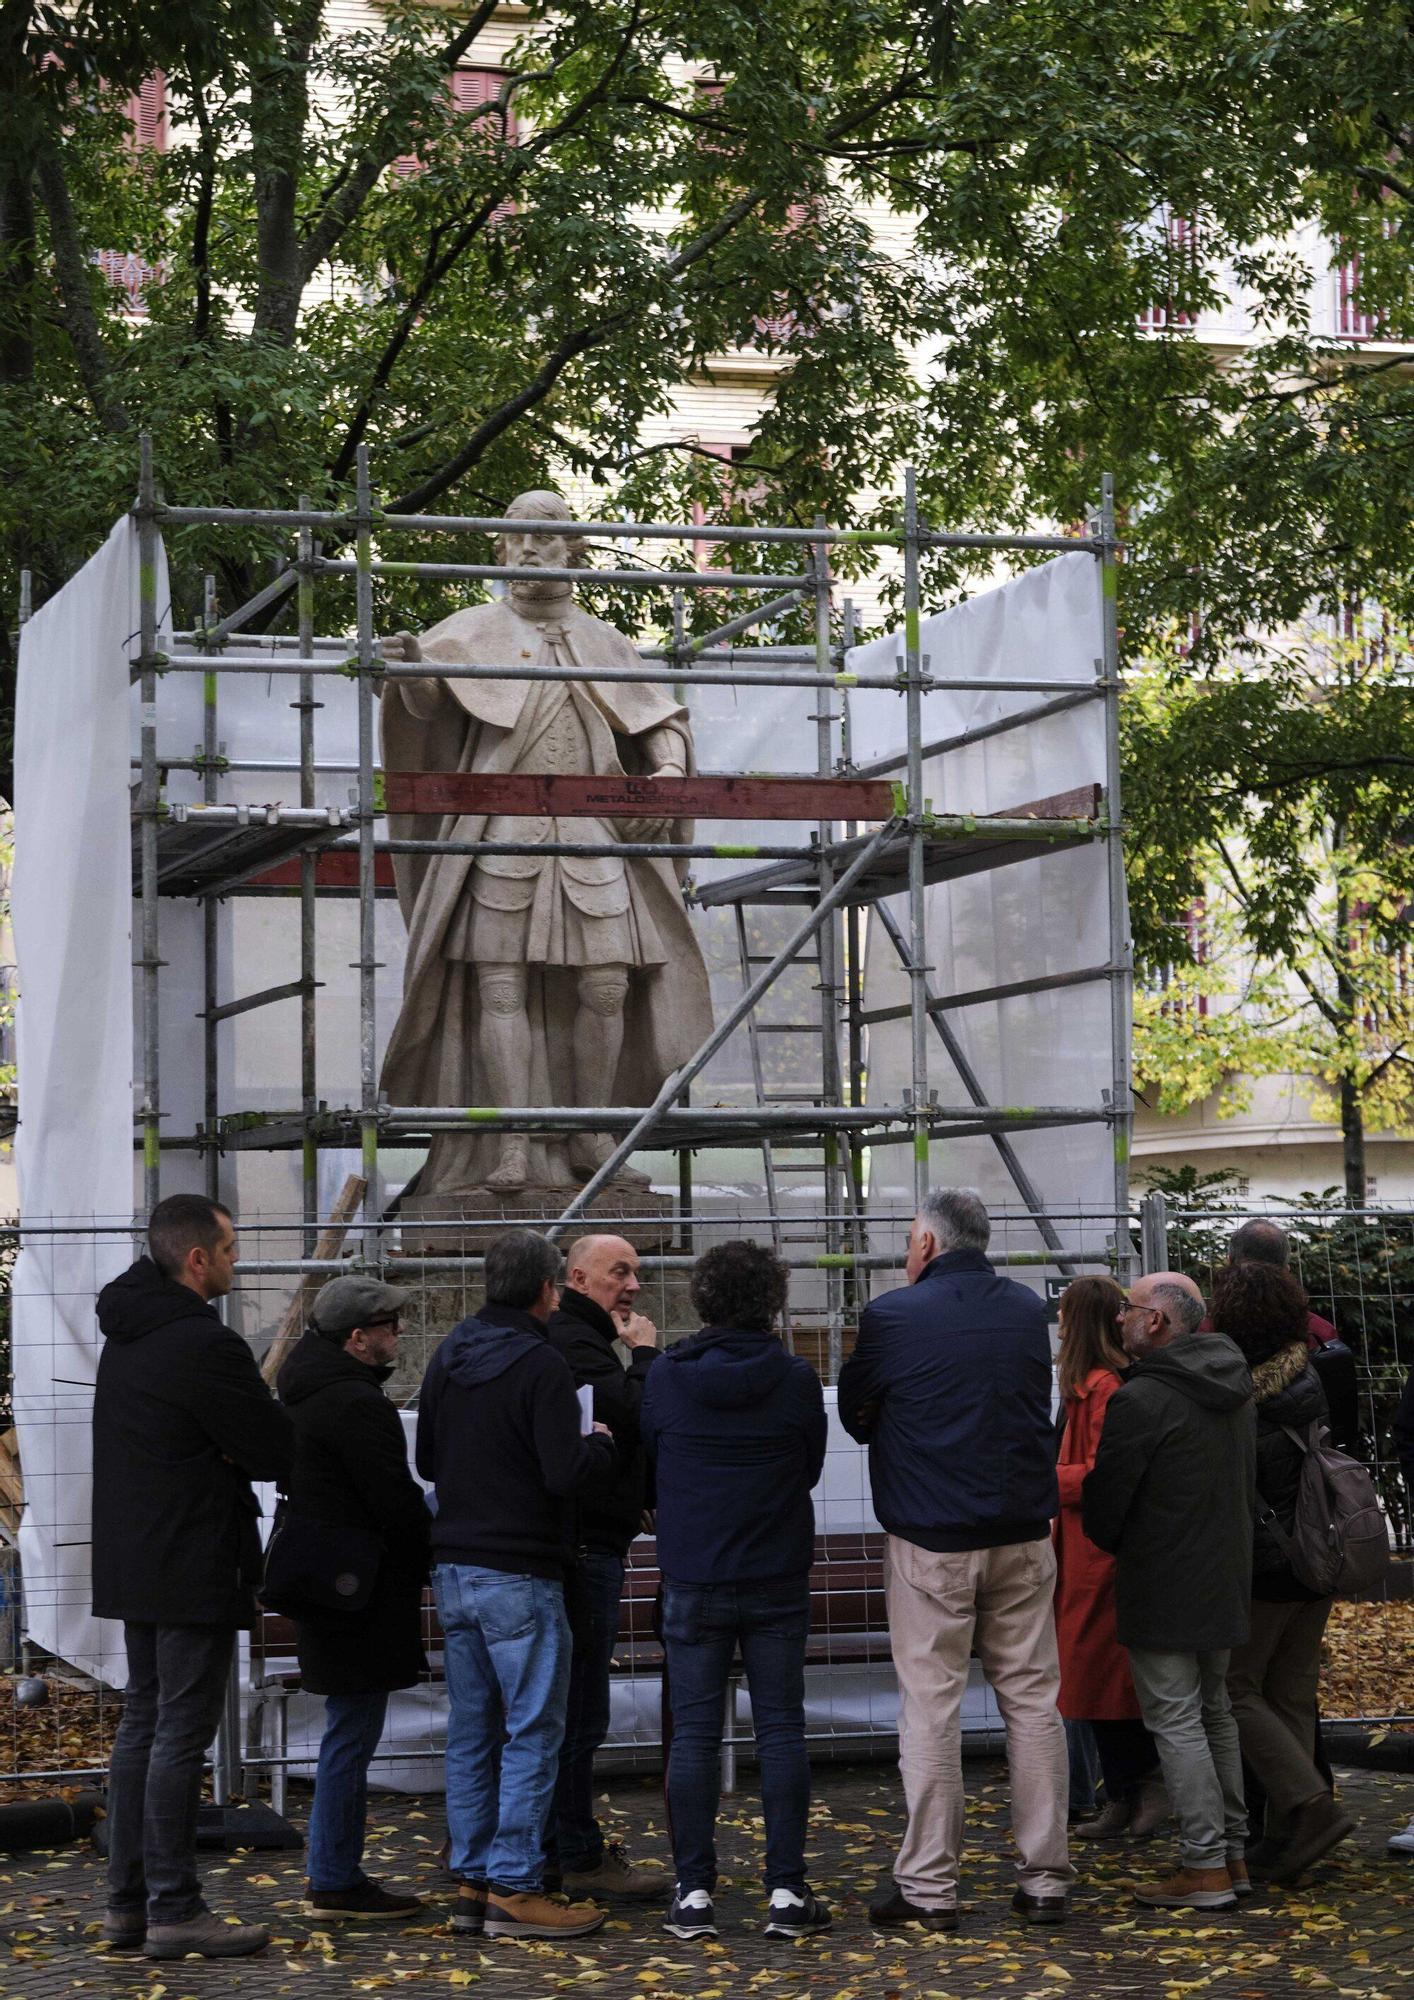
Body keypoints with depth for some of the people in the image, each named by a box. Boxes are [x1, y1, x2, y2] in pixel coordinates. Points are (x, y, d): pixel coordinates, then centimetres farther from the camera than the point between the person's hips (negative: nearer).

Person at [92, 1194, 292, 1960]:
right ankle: (174, 1912, -3)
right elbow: (280, 1451, -15)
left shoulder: (126, 1336, 12)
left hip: (131, 1564, 10)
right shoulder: (206, 1346, -18)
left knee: (142, 1723, 14)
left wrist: (239, 1433, 0)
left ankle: (127, 1899, 19)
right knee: (181, 1732, -6)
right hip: (193, 1569, -10)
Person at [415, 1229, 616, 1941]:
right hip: (519, 1576, -7)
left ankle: (472, 1882, 14)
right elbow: (565, 1473, -19)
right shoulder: (541, 1367, -14)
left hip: (453, 1570, 8)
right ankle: (513, 1889, -2)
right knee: (533, 1733, -2)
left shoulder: (448, 1356, 9)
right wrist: (601, 1443, 0)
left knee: (471, 1732, 11)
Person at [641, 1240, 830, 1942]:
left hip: (693, 1578, 0)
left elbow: (647, 1457, 7)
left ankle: (693, 1892, 4)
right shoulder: (795, 1378, -6)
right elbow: (811, 1468, 7)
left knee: (694, 1733, 5)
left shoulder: (667, 1375, -5)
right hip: (777, 1576, 0)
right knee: (780, 1729, 5)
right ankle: (786, 1891, 5)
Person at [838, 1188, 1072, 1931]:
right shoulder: (1027, 1311, 6)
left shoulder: (893, 1316, -9)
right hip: (1023, 1535, 4)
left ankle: (928, 1884, 4)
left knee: (931, 1705, 1)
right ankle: (1045, 1877, 12)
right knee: (1032, 1698, 8)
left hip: (931, 1541, -4)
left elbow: (854, 1415, 2)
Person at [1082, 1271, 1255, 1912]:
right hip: (1226, 1580, 8)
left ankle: (1205, 1868, -3)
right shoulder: (1235, 1390, 8)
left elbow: (1102, 1502, -11)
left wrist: (1114, 1546, 9)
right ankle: (1233, 1854, 21)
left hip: (1162, 1589, -8)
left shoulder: (1140, 1401, -19)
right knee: (1214, 1715, 17)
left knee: (1176, 1723, -3)